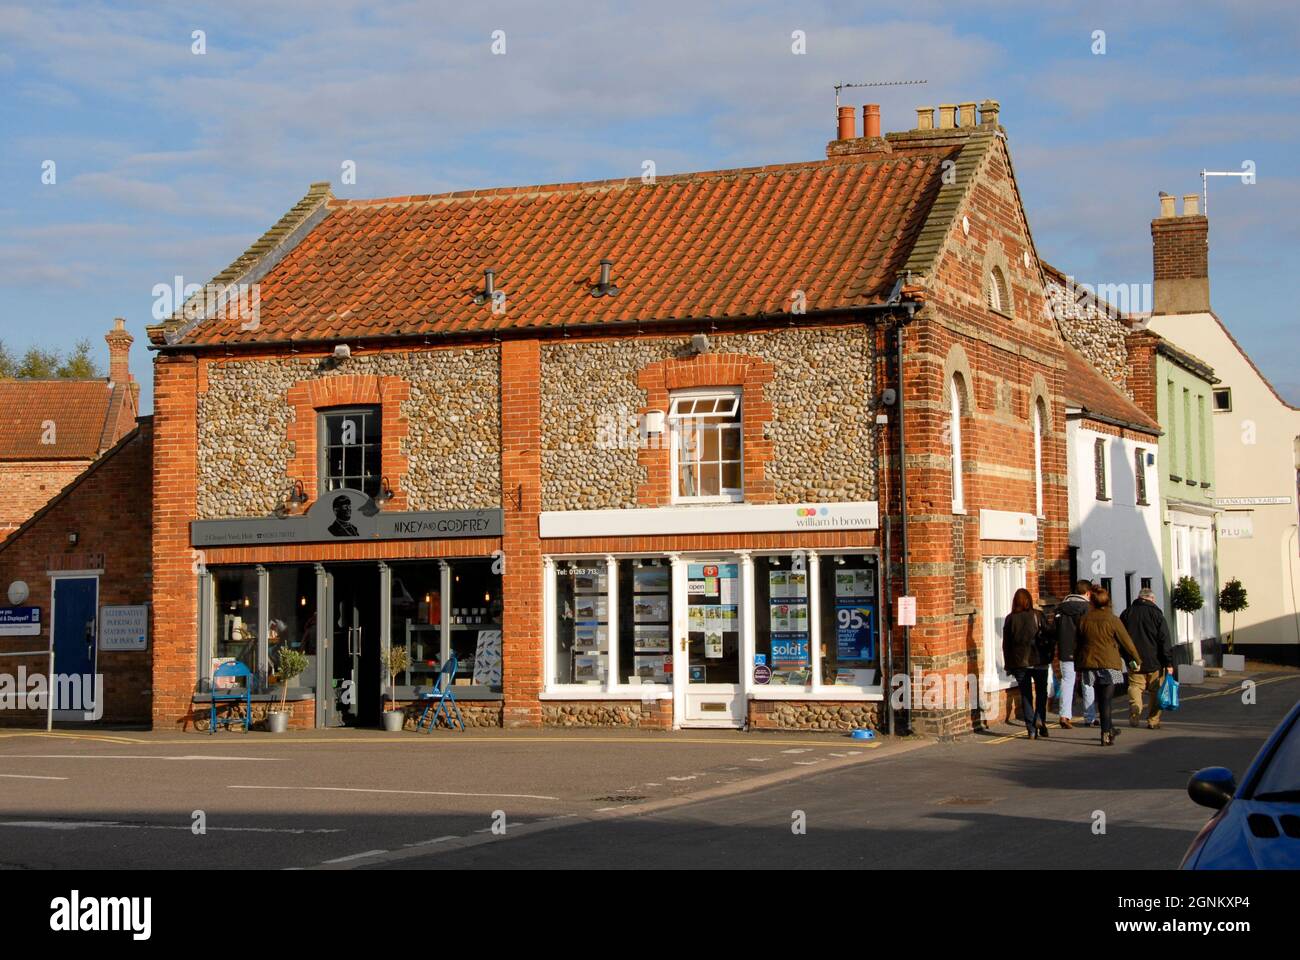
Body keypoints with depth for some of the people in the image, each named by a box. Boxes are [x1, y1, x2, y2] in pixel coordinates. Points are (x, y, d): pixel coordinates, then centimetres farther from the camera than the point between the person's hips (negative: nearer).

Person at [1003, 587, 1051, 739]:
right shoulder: (1037, 616, -4)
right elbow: (1047, 637, -4)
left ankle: (1031, 729, 3)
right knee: (1041, 691, 14)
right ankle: (1040, 719, -9)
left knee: (1025, 695, 7)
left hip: (1019, 662, 1)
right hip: (1038, 661, -1)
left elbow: (1006, 644, 2)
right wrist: (1049, 656, 6)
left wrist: (1008, 665, 9)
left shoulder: (1010, 619, 0)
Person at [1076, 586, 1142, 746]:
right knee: (1106, 700, -2)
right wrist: (1136, 659, 10)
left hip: (1090, 662, 4)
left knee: (1100, 699, 17)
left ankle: (1109, 729, 30)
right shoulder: (1112, 620, -9)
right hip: (1109, 663, -3)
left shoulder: (1084, 619, 1)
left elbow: (1078, 642, 8)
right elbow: (1126, 641, -3)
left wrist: (1078, 663, 19)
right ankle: (1106, 735, -7)